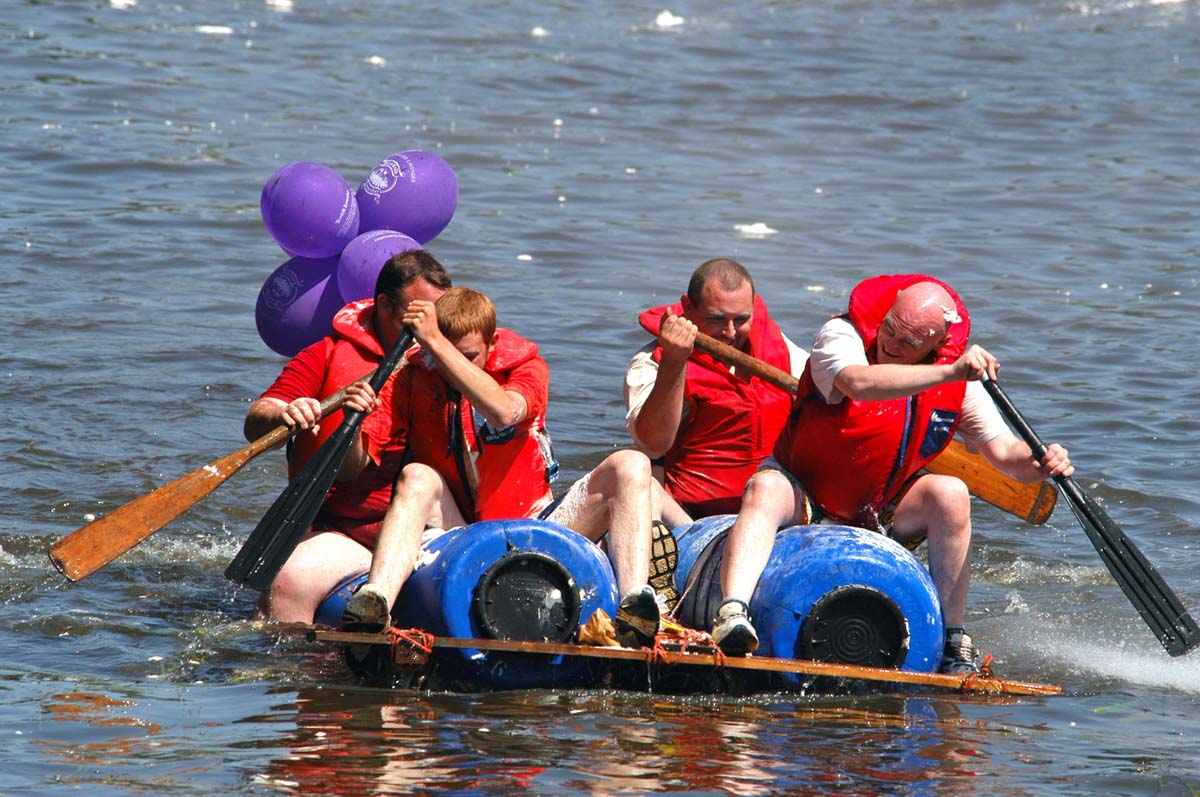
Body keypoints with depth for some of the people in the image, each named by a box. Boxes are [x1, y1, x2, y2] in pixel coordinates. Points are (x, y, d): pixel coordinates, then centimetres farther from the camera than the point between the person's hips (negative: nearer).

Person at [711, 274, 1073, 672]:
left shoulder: (958, 384, -7)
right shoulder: (841, 336, -20)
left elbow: (1003, 451, -8)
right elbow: (859, 383, -42)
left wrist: (1038, 464, -32)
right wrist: (949, 373, -50)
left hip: (880, 515, 3)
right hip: (803, 496, -3)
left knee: (950, 495, -25)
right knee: (765, 490, -36)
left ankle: (951, 637, -20)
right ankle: (732, 613, -56)